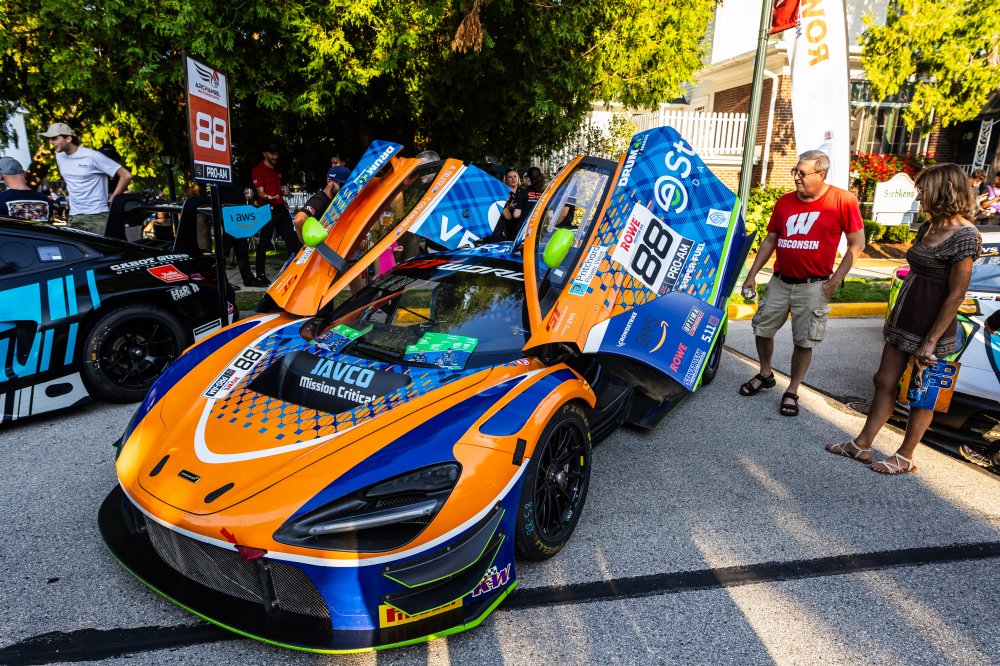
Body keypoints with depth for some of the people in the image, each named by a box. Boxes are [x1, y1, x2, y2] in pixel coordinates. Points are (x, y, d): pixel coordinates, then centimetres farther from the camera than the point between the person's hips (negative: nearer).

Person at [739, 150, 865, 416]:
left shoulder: (843, 200, -9)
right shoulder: (784, 202, 3)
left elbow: (857, 244, -6)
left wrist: (835, 280, -10)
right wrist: (752, 275, 6)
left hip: (813, 286, -4)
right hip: (779, 282, 4)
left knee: (804, 341, 4)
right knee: (762, 329, 10)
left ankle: (792, 392, 19)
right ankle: (765, 375, 33)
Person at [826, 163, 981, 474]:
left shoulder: (964, 235, -17)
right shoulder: (929, 227, 8)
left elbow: (956, 295, -18)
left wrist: (931, 341, -18)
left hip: (932, 323, -8)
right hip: (905, 318, 8)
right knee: (885, 382, 12)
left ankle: (905, 457, 20)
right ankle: (862, 445, 21)